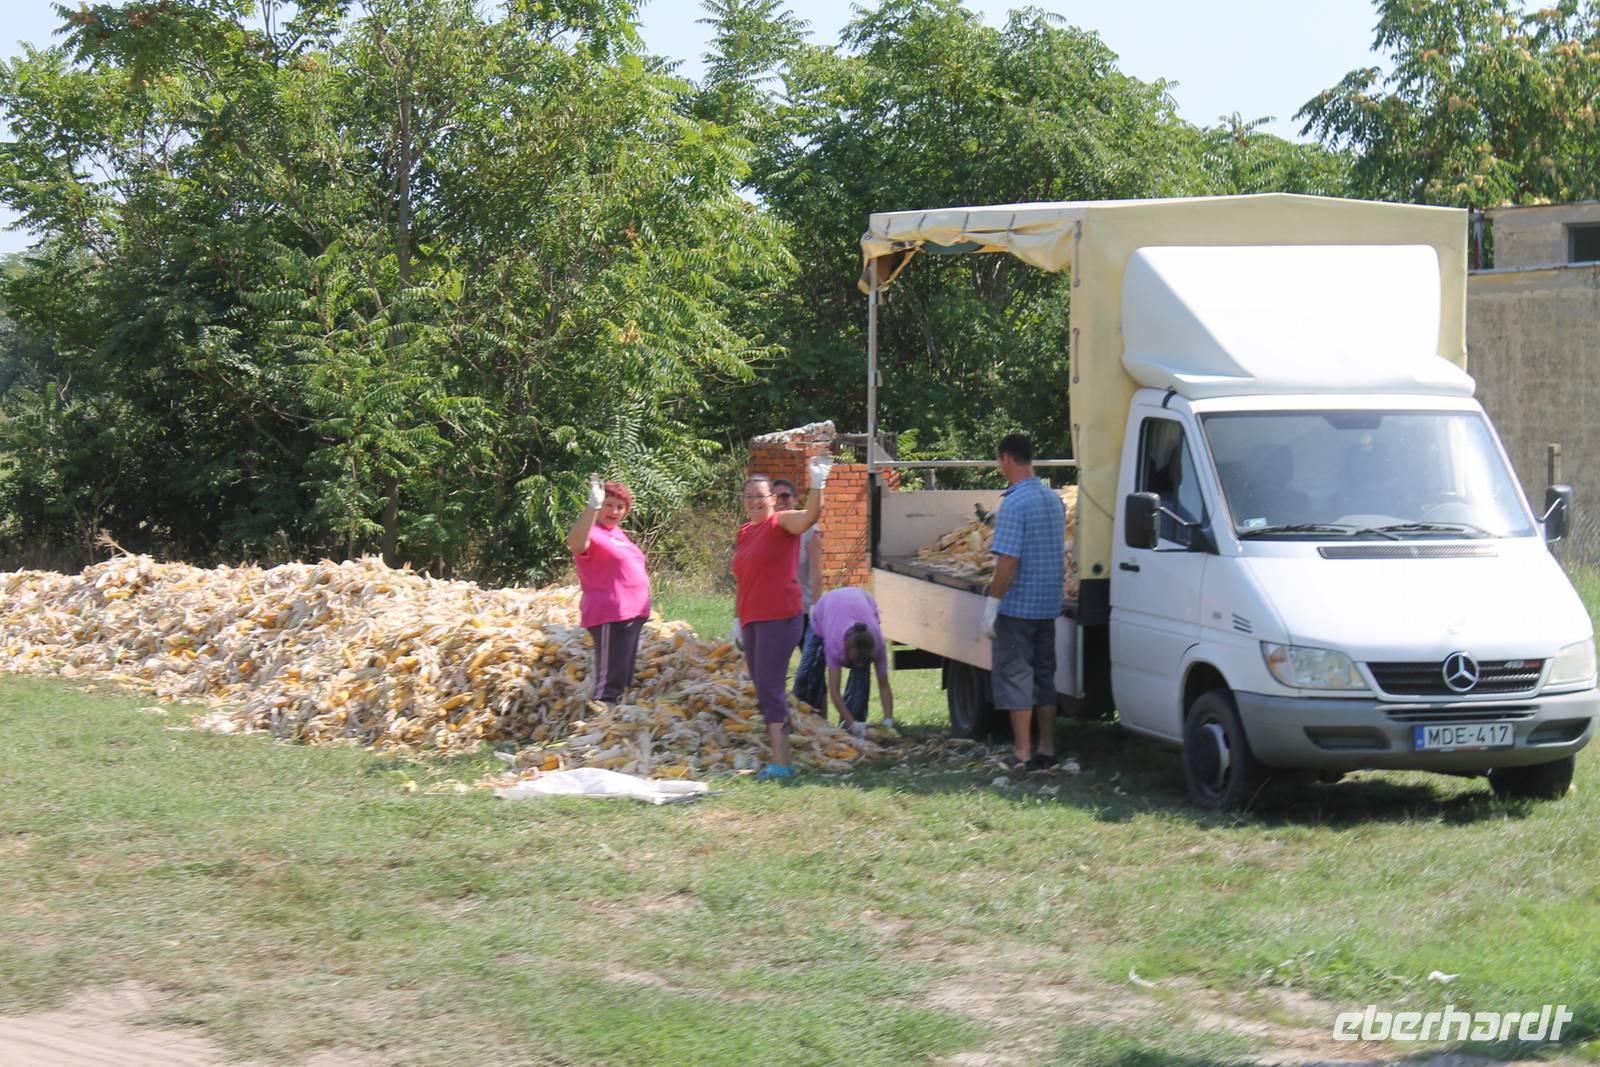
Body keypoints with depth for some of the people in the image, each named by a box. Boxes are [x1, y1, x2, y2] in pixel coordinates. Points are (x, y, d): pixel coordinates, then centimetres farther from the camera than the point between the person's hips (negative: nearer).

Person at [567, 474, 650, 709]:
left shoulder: (617, 533, 16)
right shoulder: (592, 533, -13)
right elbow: (575, 543, -37)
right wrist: (593, 507, -49)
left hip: (632, 614, 10)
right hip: (610, 618, -10)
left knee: (625, 680, 16)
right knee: (611, 681, -15)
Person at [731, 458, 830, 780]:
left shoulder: (782, 523, -8)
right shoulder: (744, 533, 15)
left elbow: (810, 516, -30)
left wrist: (818, 484, -45)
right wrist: (737, 618, 22)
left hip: (779, 618, -9)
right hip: (752, 620, 9)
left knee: (770, 688, -14)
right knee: (763, 689, 12)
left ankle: (781, 762, -18)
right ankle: (774, 751, 20)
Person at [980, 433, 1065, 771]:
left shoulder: (1015, 503, -17)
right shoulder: (1053, 499, 10)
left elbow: (1009, 559, -21)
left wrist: (992, 602, -16)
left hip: (1018, 604, -8)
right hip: (1049, 604, 8)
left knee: (1015, 674, -1)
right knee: (1044, 674, 14)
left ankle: (1023, 753, -2)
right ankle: (1047, 749, 15)